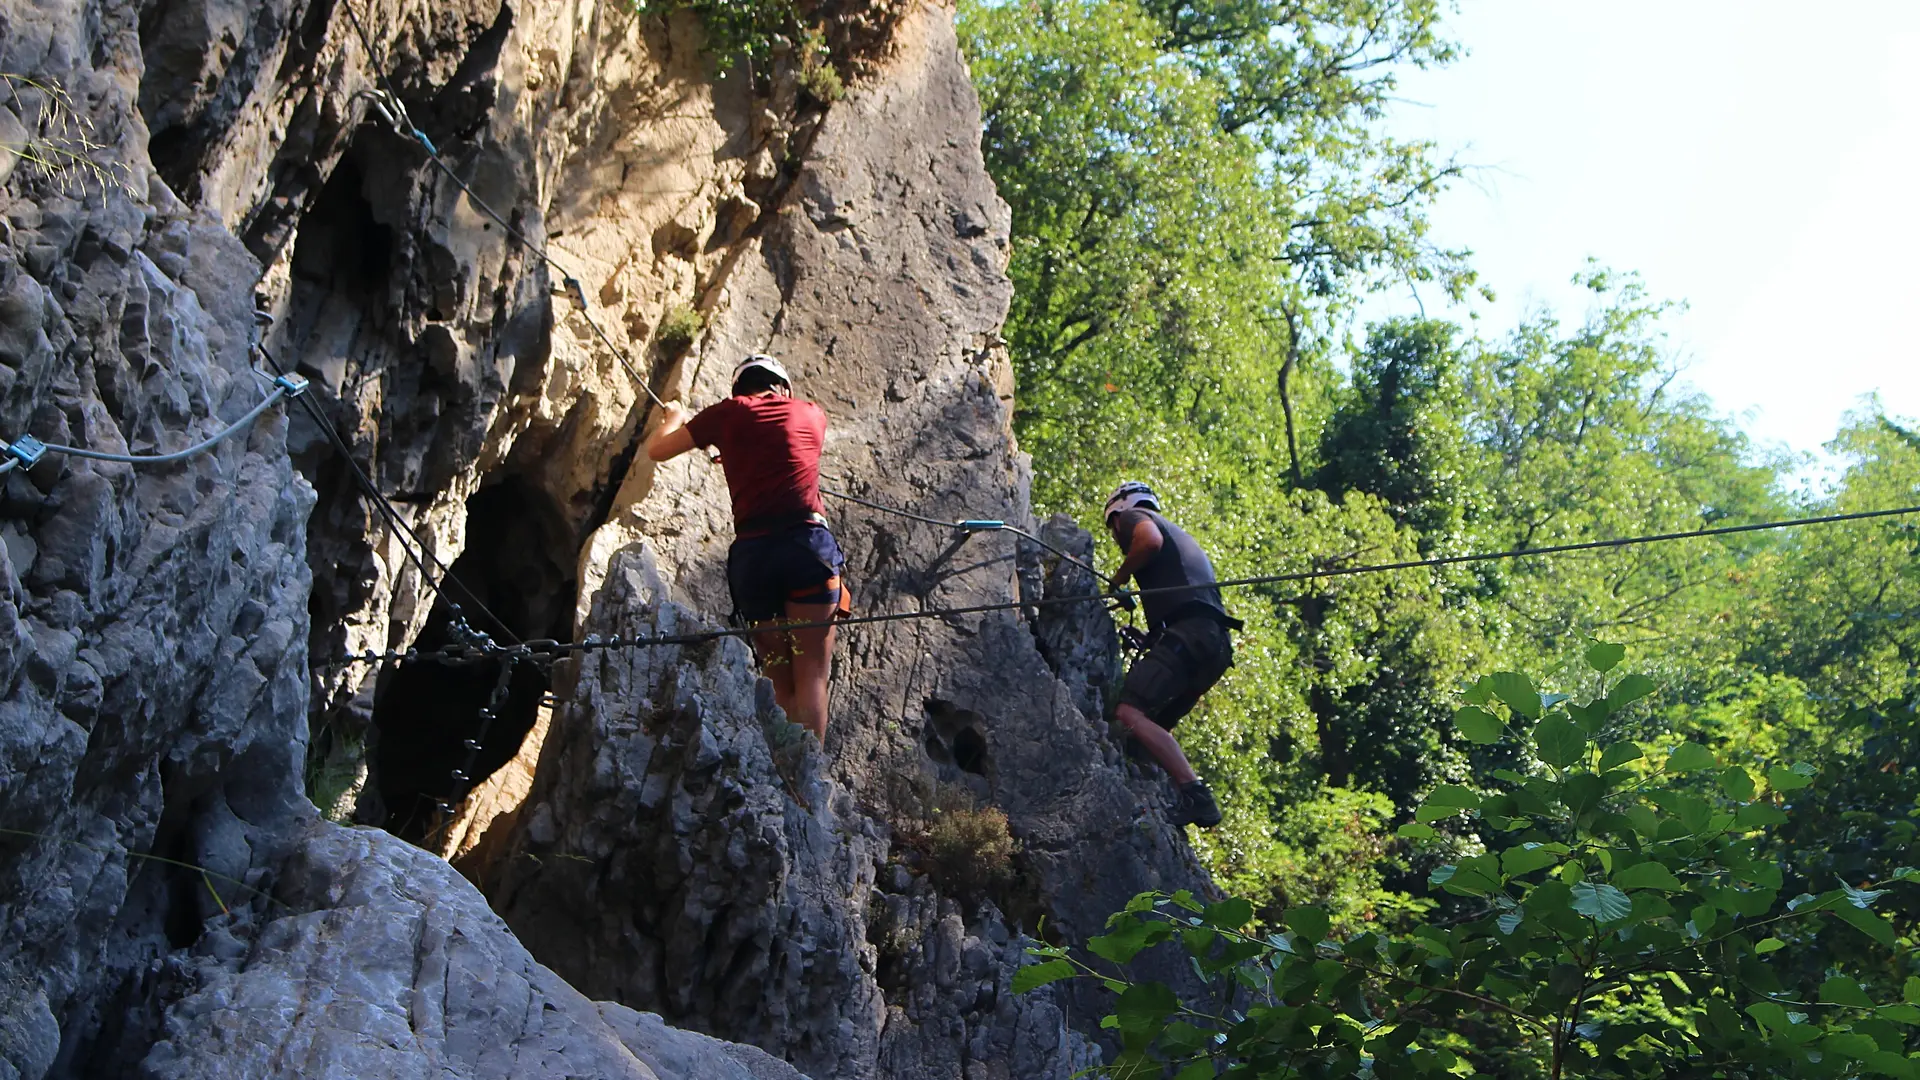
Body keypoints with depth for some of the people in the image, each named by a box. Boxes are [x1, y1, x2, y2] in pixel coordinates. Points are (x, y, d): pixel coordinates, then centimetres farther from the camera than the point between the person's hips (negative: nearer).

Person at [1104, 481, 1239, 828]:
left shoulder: (1132, 516, 13)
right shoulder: (1178, 535, 38)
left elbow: (1150, 540, -12)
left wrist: (1118, 578, 4)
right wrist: (1148, 639, 37)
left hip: (1188, 630, -10)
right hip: (1218, 644, 10)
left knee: (1130, 712, -22)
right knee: (1153, 726, 16)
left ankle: (1196, 796, -31)